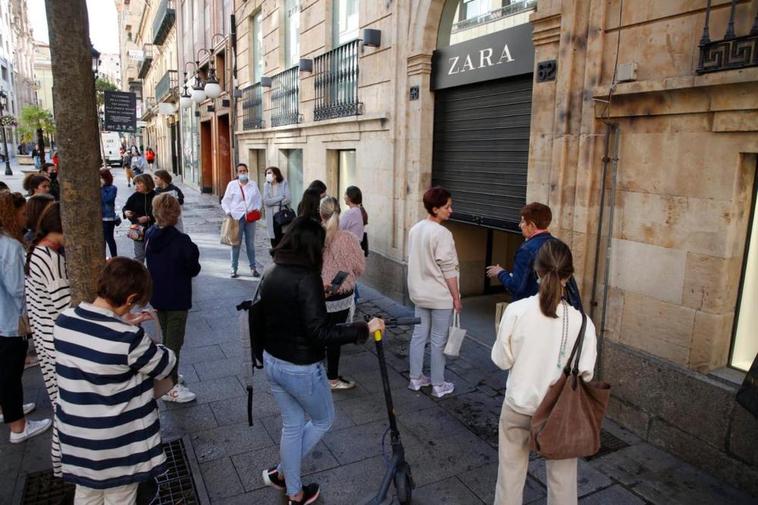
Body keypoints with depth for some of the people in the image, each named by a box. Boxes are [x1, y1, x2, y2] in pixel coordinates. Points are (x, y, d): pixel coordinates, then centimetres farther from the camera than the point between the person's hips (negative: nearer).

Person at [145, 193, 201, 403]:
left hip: (158, 296, 7)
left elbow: (150, 264, 8)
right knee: (174, 342, 4)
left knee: (167, 338, 22)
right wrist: (193, 252, 2)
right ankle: (170, 387, 12)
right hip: (177, 298, -7)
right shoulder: (180, 240, -23)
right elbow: (193, 269, -14)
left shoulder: (150, 236, -2)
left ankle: (168, 376, 37)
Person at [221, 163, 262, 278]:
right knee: (236, 244, 0)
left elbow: (258, 199, 16)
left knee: (251, 244, 9)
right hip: (237, 217, -2)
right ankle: (234, 269, 7)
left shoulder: (253, 184, 11)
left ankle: (253, 268, 17)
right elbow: (225, 201, 5)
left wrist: (257, 208, -2)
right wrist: (228, 211, -10)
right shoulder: (232, 184, 4)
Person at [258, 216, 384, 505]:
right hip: (301, 369, -8)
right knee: (323, 420, 21)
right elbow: (320, 333, -28)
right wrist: (364, 329, -22)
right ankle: (282, 473, 31)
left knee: (292, 425, 23)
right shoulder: (307, 278, -24)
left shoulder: (271, 273, 0)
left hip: (271, 361, 8)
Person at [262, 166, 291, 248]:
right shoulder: (266, 185, 5)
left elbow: (288, 198, -12)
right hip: (271, 218, 2)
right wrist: (281, 197, -10)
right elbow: (266, 201, -9)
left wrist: (273, 201, -9)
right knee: (274, 242, 7)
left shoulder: (284, 183, 0)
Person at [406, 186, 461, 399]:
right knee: (438, 341, 4)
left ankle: (416, 379, 26)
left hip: (419, 293, 7)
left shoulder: (415, 229, 4)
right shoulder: (442, 233, -20)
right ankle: (438, 385, 17)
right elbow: (449, 270, -18)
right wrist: (456, 297, -10)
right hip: (440, 296, -7)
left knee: (419, 335, 15)